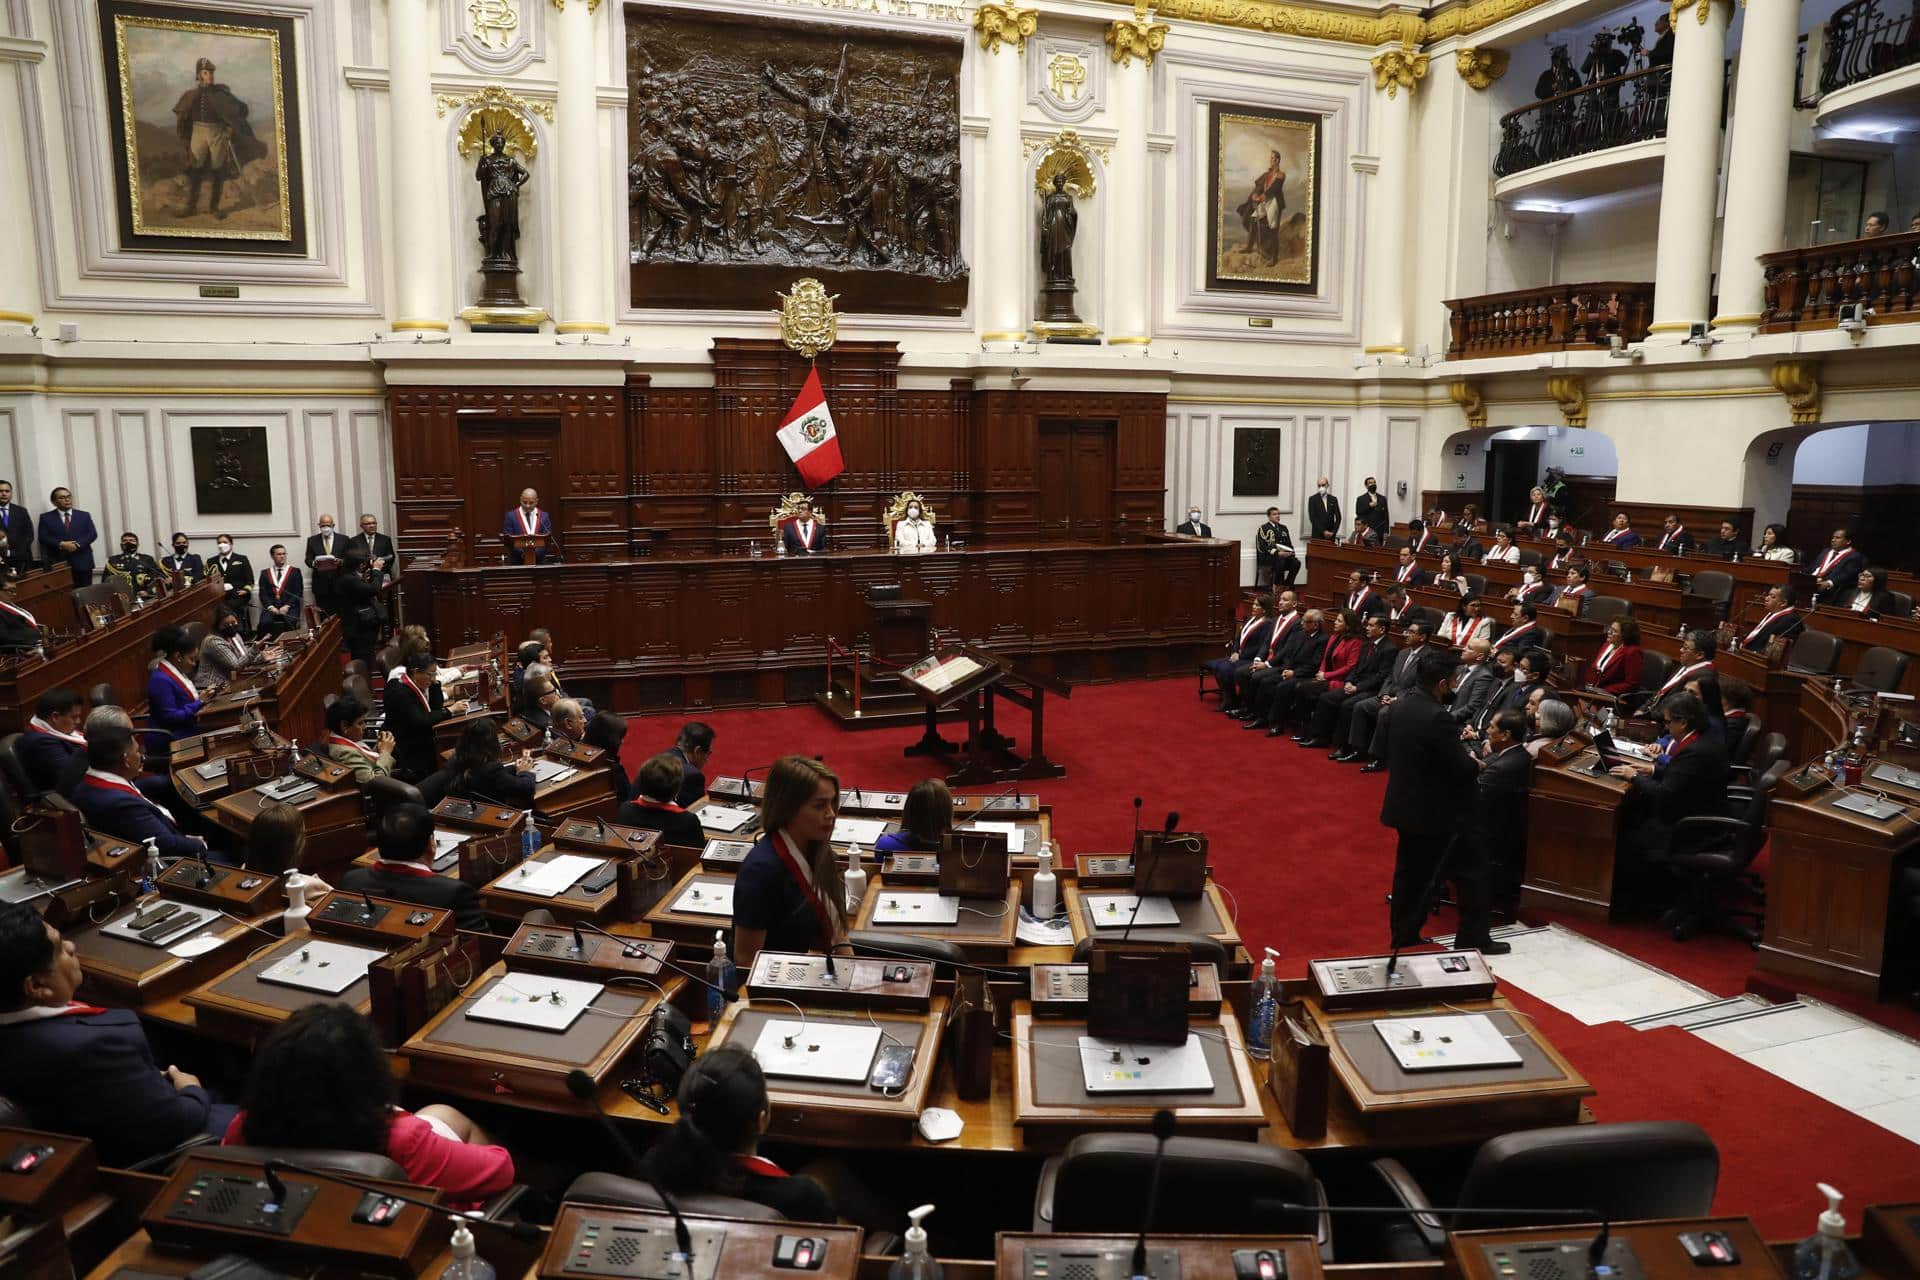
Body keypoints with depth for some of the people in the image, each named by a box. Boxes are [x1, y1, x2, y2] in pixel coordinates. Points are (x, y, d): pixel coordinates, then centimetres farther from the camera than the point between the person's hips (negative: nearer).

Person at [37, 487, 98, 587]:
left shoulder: (84, 515, 15)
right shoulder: (46, 517, 10)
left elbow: (92, 534, 4)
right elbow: (43, 537, 0)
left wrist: (77, 544, -13)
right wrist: (61, 544, -16)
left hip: (82, 562, 2)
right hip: (57, 564, -2)